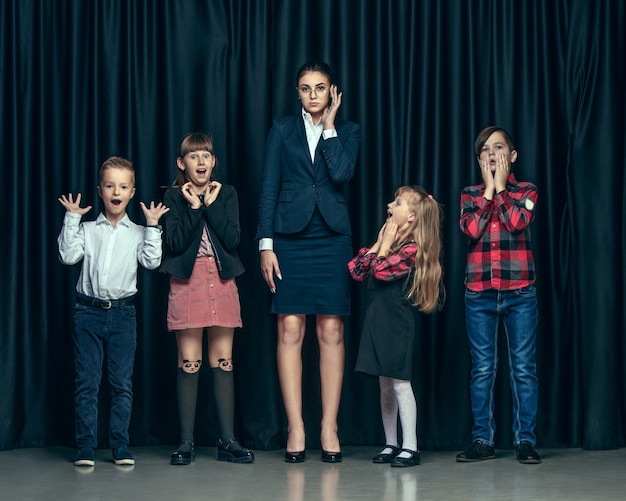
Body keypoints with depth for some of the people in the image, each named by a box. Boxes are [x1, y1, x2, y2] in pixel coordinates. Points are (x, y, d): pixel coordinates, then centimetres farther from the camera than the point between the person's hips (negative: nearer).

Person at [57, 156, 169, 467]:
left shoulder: (137, 233, 8)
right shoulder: (86, 230, 7)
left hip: (123, 313, 0)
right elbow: (68, 255, -7)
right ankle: (85, 447, 6)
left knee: (122, 383, 3)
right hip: (89, 311, 0)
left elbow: (151, 261, -6)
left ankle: (120, 447, 10)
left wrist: (152, 226, -7)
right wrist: (71, 219, -5)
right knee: (86, 382, 1)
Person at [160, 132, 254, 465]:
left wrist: (211, 205, -8)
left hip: (222, 282, 2)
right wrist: (194, 207, -11)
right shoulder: (174, 197, 4)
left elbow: (233, 239, -4)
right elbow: (175, 243, -9)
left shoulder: (226, 194, 9)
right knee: (189, 363, -2)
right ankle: (186, 442, 4)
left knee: (223, 362, 3)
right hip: (186, 283, -2)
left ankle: (227, 440, 8)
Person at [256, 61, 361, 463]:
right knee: (290, 330, -5)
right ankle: (296, 429, 0)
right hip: (290, 238, 0)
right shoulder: (283, 130, 11)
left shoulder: (348, 131, 10)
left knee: (331, 331, -2)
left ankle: (330, 428, 4)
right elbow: (269, 187, 5)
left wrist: (329, 125, -2)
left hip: (332, 240, 0)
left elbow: (342, 173, -10)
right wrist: (266, 245, -3)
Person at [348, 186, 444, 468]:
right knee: (385, 384, 12)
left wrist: (386, 244, -9)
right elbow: (356, 271, 10)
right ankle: (391, 444, 20)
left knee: (399, 382, -7)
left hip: (397, 325, -8)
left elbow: (382, 271, -23)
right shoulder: (390, 243, 15)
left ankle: (410, 447, -3)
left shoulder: (412, 248, -11)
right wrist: (378, 243, 5)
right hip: (377, 322, 8)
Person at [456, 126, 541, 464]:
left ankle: (525, 439, 5)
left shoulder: (525, 191, 6)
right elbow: (471, 228, -8)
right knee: (482, 369, 4)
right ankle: (482, 440, 10)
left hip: (519, 290, -1)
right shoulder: (470, 194, 10)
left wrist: (501, 187, -4)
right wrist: (488, 188, -3)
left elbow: (517, 222, -14)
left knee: (523, 367, -1)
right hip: (479, 291, 1)